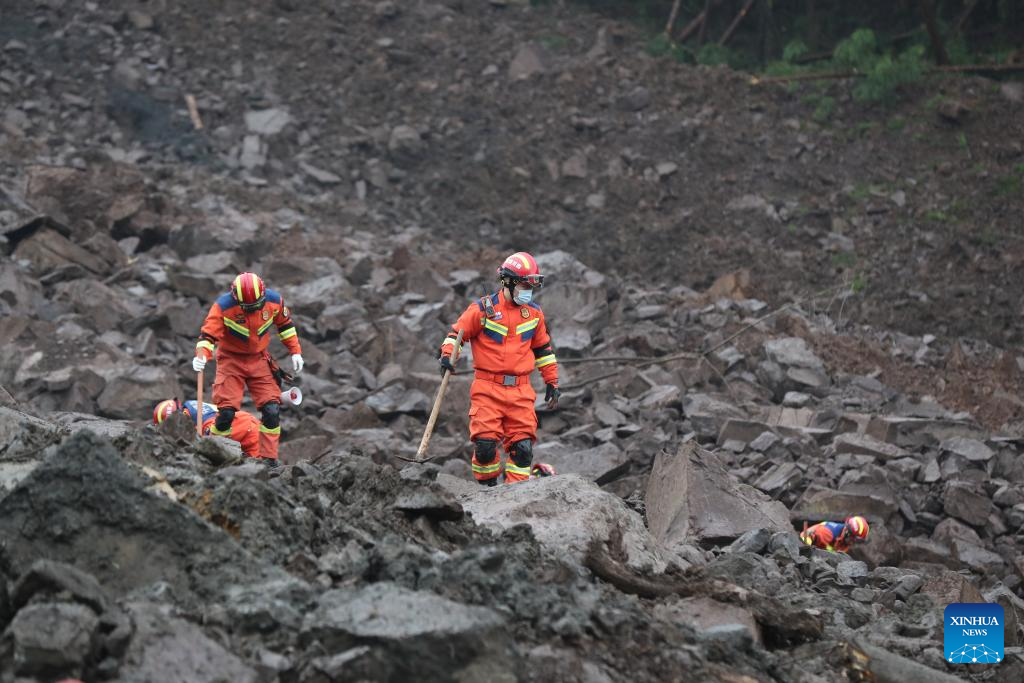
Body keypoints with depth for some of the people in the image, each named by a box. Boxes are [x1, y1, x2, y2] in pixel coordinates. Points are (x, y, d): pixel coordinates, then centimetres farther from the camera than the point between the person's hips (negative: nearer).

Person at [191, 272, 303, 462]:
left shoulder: (274, 301, -13)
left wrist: (295, 352, 4)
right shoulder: (223, 306, -24)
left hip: (259, 360, 3)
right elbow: (208, 334, -26)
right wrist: (202, 356, -45)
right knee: (227, 411, -14)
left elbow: (285, 324, 6)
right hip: (231, 360, -3)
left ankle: (268, 458, 2)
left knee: (271, 409, -7)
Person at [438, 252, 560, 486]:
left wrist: (552, 382, 20)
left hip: (520, 391, 3)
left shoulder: (534, 313, 11)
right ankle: (487, 489, 11)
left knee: (523, 446, -5)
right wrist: (447, 355, -14)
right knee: (485, 444, -9)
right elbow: (457, 333, 5)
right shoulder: (483, 309, -2)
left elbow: (543, 349, 21)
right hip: (487, 389, -3)